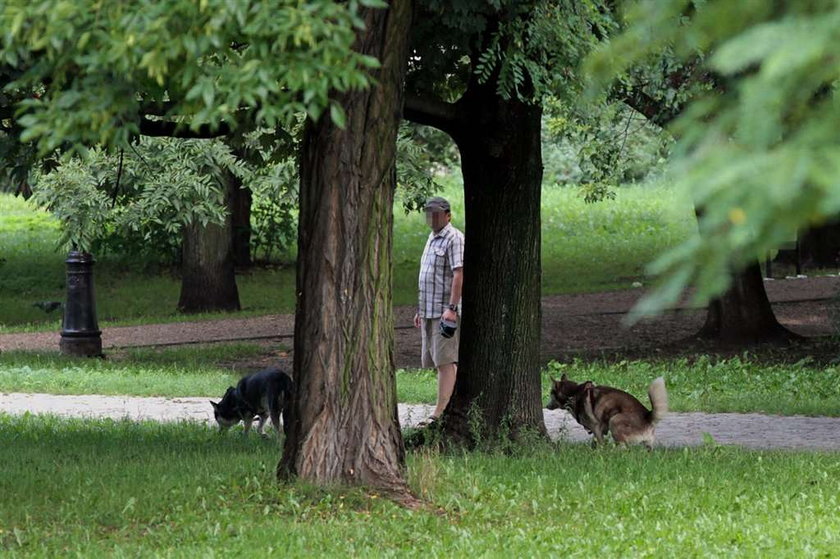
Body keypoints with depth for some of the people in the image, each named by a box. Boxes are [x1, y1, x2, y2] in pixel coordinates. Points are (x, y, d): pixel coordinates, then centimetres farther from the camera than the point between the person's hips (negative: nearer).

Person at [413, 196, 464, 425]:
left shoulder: (454, 239, -10)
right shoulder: (432, 238, 20)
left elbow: (458, 275, -19)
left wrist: (451, 308, -26)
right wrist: (421, 310, 24)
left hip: (446, 312, -10)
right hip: (430, 311, 10)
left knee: (445, 361, -11)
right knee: (434, 360, 10)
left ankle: (440, 411, -15)